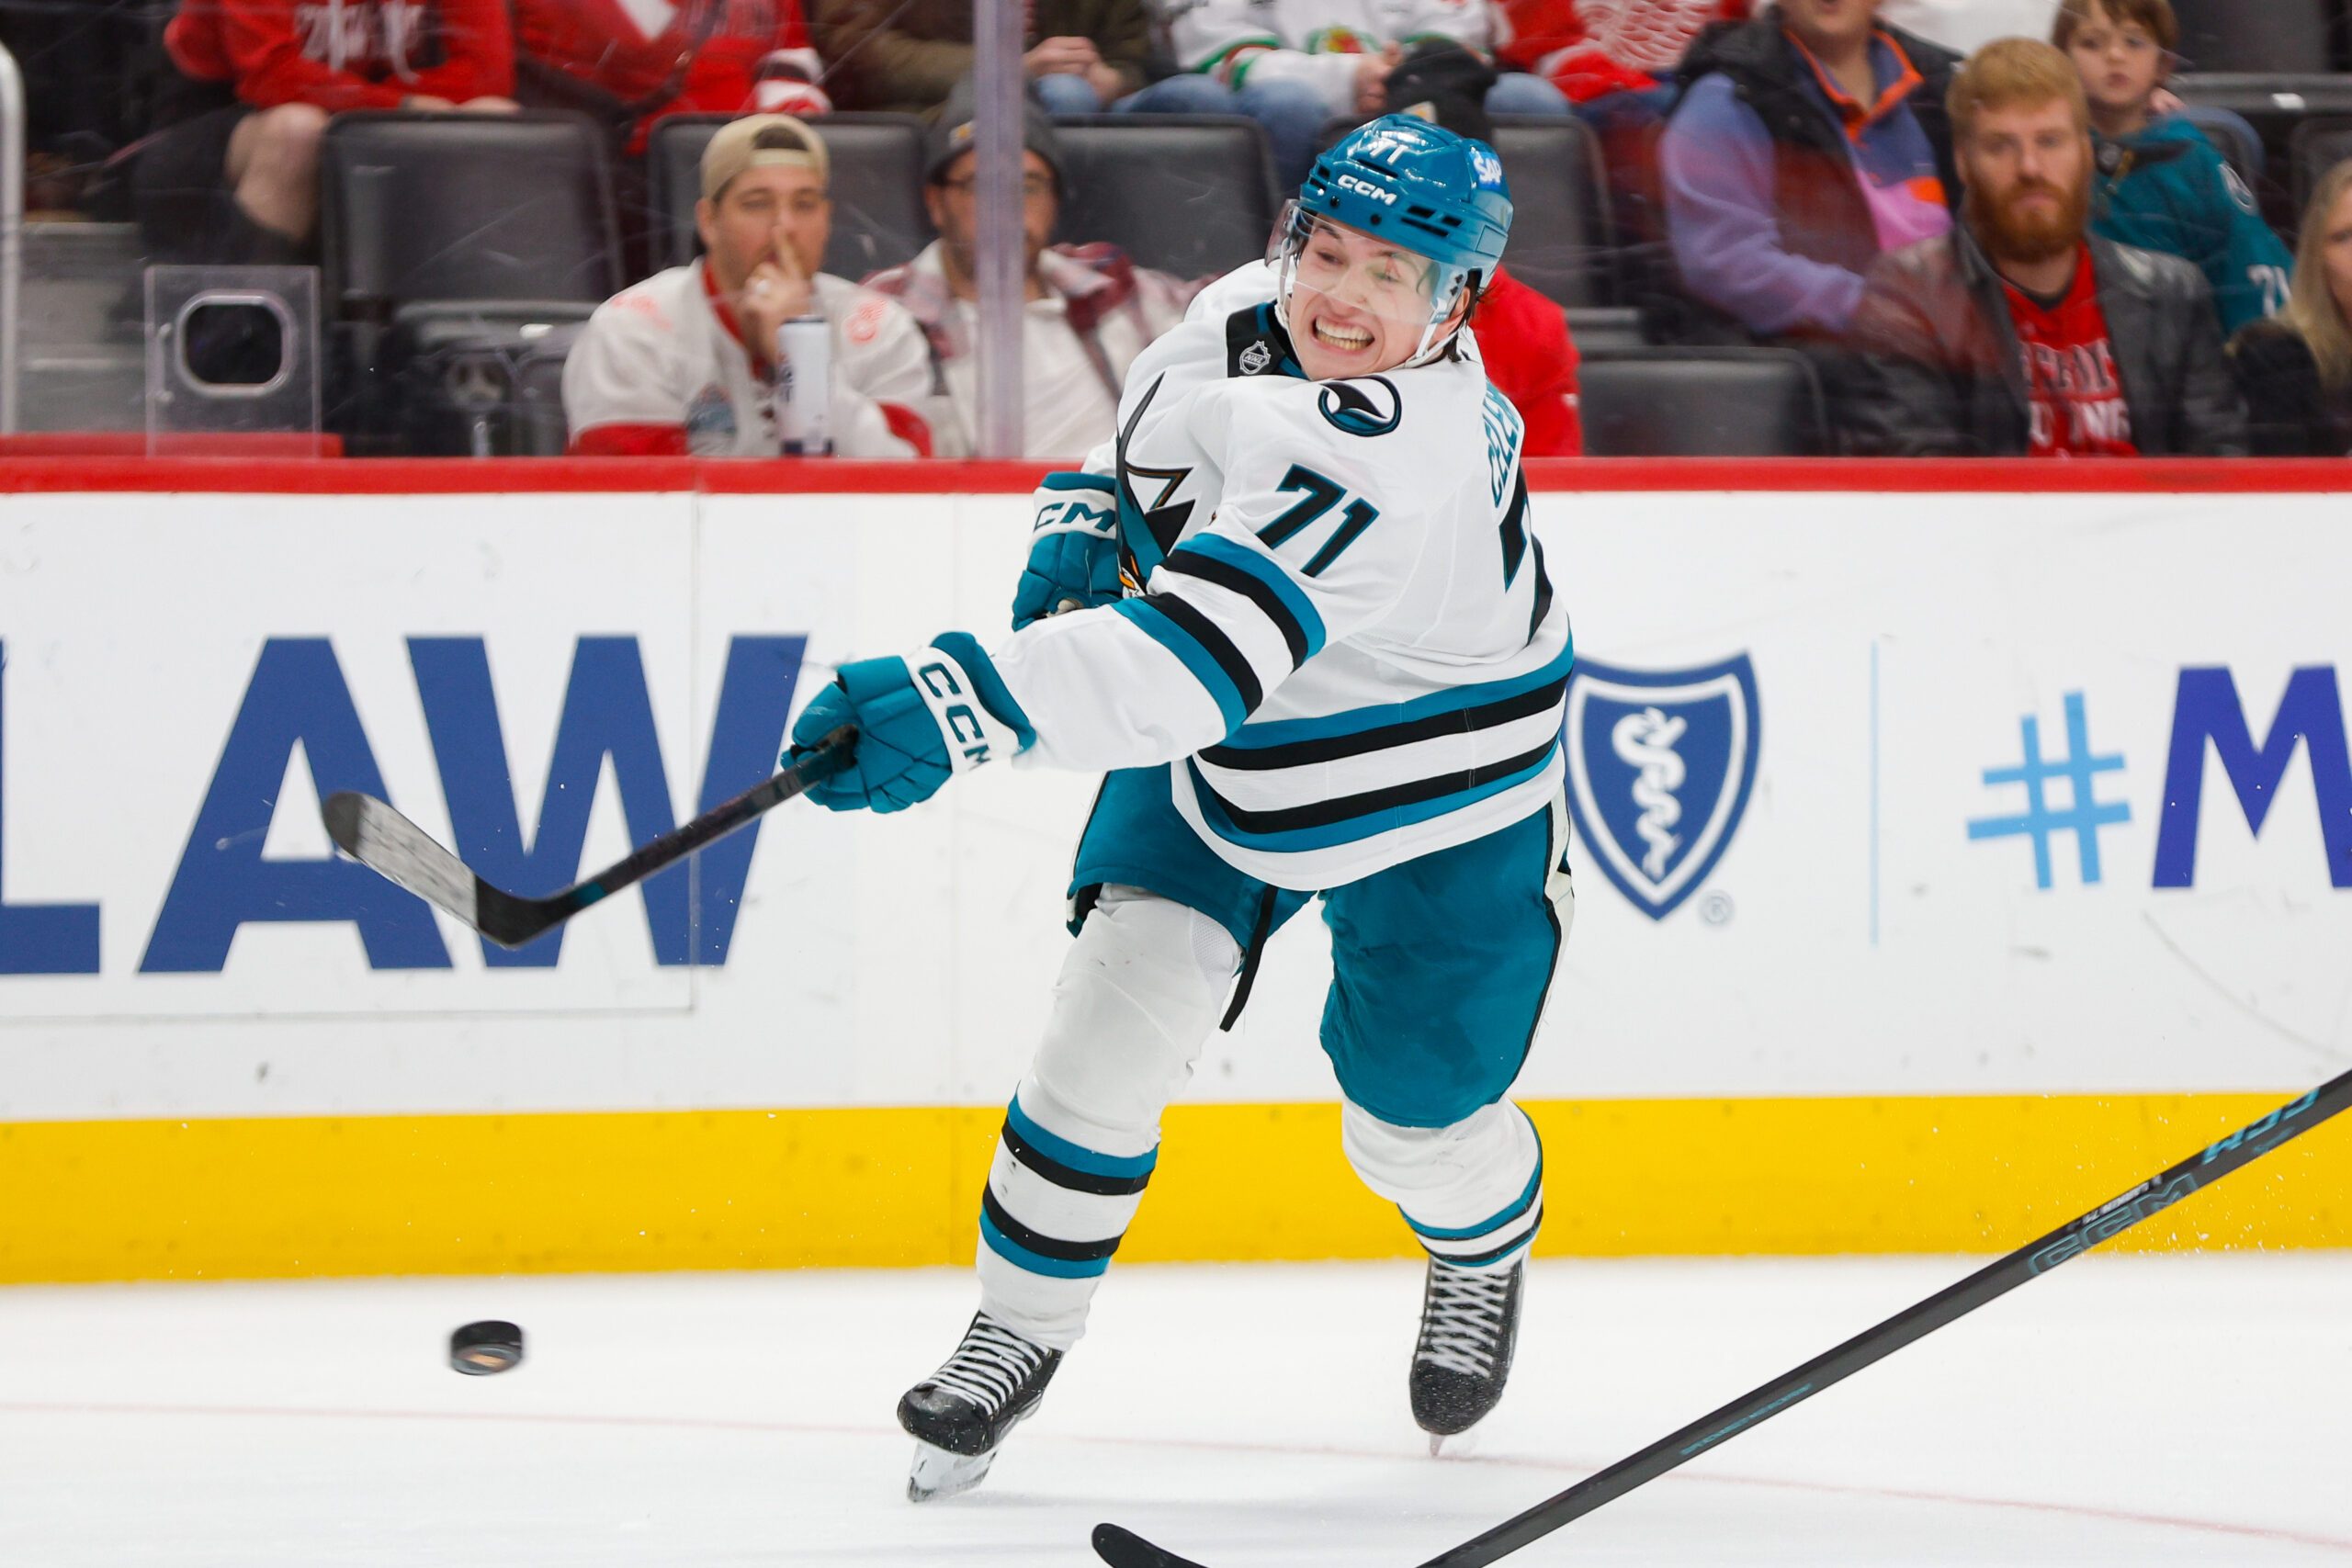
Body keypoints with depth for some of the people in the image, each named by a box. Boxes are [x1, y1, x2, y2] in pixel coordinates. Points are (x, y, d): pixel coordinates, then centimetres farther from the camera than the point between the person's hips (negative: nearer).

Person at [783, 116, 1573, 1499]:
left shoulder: (1396, 455, -41)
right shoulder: (1242, 323, -14)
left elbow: (1197, 657, -54)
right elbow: (1157, 428, 15)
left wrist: (970, 699, -64)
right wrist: (1091, 520, -4)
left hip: (1436, 803, -6)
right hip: (1227, 763, 6)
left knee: (1418, 1124, 6)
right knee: (1118, 1009, -11)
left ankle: (1484, 1253, 44)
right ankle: (1021, 1328, 5)